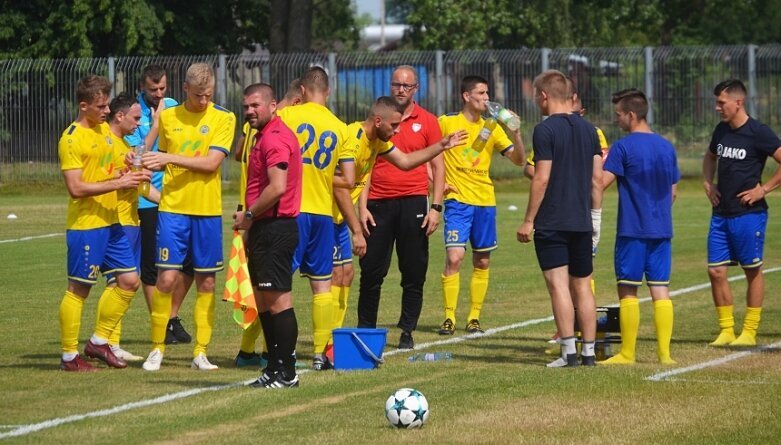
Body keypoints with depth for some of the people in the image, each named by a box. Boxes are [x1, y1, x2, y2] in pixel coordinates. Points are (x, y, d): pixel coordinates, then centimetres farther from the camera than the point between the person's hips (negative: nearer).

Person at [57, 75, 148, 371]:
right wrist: (118, 183, -22)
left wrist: (127, 175, 3)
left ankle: (99, 342, 20)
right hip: (85, 224, -9)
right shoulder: (72, 138, -14)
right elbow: (76, 188, -21)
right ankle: (69, 356, 6)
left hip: (110, 222, 9)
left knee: (129, 280, 9)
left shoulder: (104, 130, 13)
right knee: (79, 289, -2)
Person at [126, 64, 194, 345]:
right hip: (147, 201, -4)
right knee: (151, 265, 0)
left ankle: (173, 317, 20)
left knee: (188, 260, 3)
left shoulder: (174, 108, 7)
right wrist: (156, 124, -16)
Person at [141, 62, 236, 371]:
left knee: (206, 282, 4)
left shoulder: (223, 119, -2)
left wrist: (170, 159, -17)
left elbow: (211, 162, -12)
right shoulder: (168, 117, 6)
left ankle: (201, 351, 11)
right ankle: (157, 348, 5)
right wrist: (150, 163, -3)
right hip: (173, 207, 1)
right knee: (166, 277, -7)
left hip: (208, 210, -1)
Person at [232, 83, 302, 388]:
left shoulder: (275, 138, -14)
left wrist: (248, 216, -13)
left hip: (275, 229, -11)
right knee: (263, 302, 13)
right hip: (264, 229, 11)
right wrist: (251, 222, 18)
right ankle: (275, 369, 18)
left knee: (277, 301, -8)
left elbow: (277, 188, -24)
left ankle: (286, 374, -6)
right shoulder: (265, 137, 19)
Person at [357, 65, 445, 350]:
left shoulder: (427, 121, 4)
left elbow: (438, 166, 5)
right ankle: (365, 329, 12)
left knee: (414, 273, 1)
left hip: (413, 201, -1)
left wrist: (436, 207, -4)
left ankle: (407, 332, 9)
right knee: (371, 271, 1)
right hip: (379, 202, 1)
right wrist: (362, 206, 0)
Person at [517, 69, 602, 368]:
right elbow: (597, 178, 10)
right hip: (581, 221, 6)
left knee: (558, 285, -7)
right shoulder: (588, 129, 9)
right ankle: (589, 352, 11)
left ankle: (569, 352, -12)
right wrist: (594, 214, 18)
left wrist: (528, 221, -8)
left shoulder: (545, 130, -10)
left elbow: (541, 179, -13)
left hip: (551, 222, -6)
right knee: (582, 286, 11)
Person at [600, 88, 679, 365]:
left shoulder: (623, 147, -10)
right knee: (660, 290, 5)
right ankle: (664, 352, 2)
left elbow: (601, 182, -15)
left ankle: (627, 353, 5)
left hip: (633, 230, -5)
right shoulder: (667, 147, 10)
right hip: (662, 231, 5)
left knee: (627, 290, 2)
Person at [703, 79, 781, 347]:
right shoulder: (721, 131, 10)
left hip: (748, 214, -7)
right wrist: (708, 184, 14)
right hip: (721, 213, 7)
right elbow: (710, 158, 30)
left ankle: (749, 332, 9)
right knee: (716, 271, 2)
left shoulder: (758, 133, -11)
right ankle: (726, 330, 10)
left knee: (753, 271, 3)